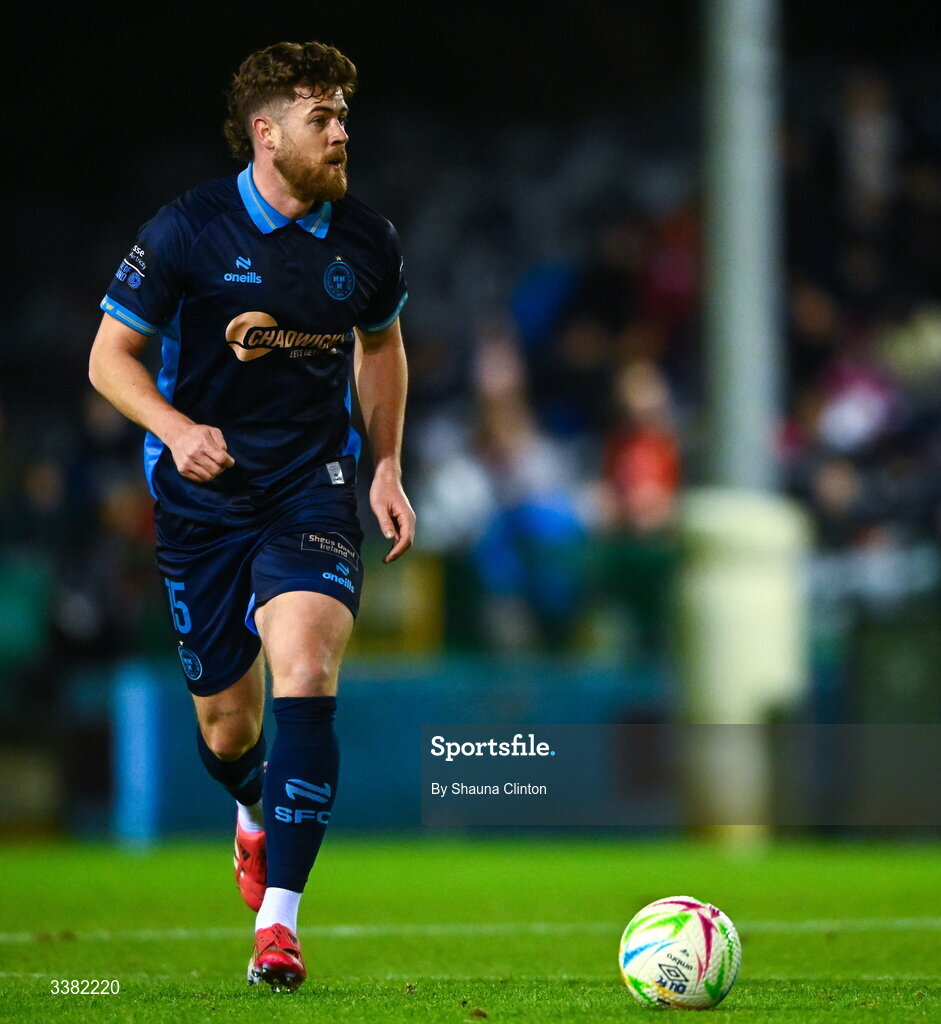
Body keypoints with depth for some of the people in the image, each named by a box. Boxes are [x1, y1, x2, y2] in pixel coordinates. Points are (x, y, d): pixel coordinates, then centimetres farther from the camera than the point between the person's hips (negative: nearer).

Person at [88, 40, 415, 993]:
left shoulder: (365, 241, 0)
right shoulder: (188, 230, -10)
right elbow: (109, 354, -4)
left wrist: (387, 467, 11)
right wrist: (175, 427, -22)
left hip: (312, 488, 1)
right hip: (201, 494, -1)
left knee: (304, 671, -25)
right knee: (224, 727, 6)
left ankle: (278, 920, -23)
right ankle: (255, 813, 47)